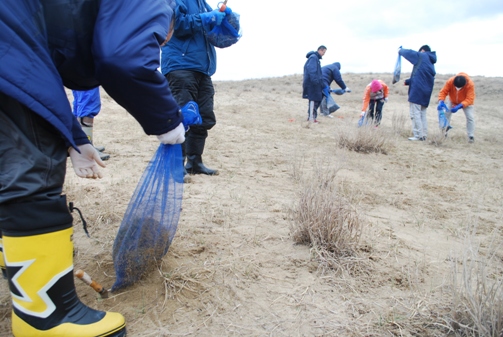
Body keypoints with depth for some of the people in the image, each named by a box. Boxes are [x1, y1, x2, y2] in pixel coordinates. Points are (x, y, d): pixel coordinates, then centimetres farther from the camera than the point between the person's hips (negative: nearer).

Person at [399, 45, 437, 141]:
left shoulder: (421, 56, -1)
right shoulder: (431, 63, 22)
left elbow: (408, 52, 5)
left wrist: (400, 50, 25)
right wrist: (408, 81, 34)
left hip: (417, 90, -8)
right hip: (427, 91, 9)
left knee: (415, 113, -7)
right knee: (422, 114, 14)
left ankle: (418, 135, -10)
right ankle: (424, 135, 13)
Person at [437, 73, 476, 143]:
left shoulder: (470, 84, -36)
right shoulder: (450, 81, -32)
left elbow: (470, 99, -37)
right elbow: (443, 92, -27)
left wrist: (459, 106, -51)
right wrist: (441, 101, -46)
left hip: (466, 102, -2)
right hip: (452, 101, 2)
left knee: (470, 117, -12)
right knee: (446, 114, -4)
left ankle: (471, 136, -3)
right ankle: (444, 132, 12)